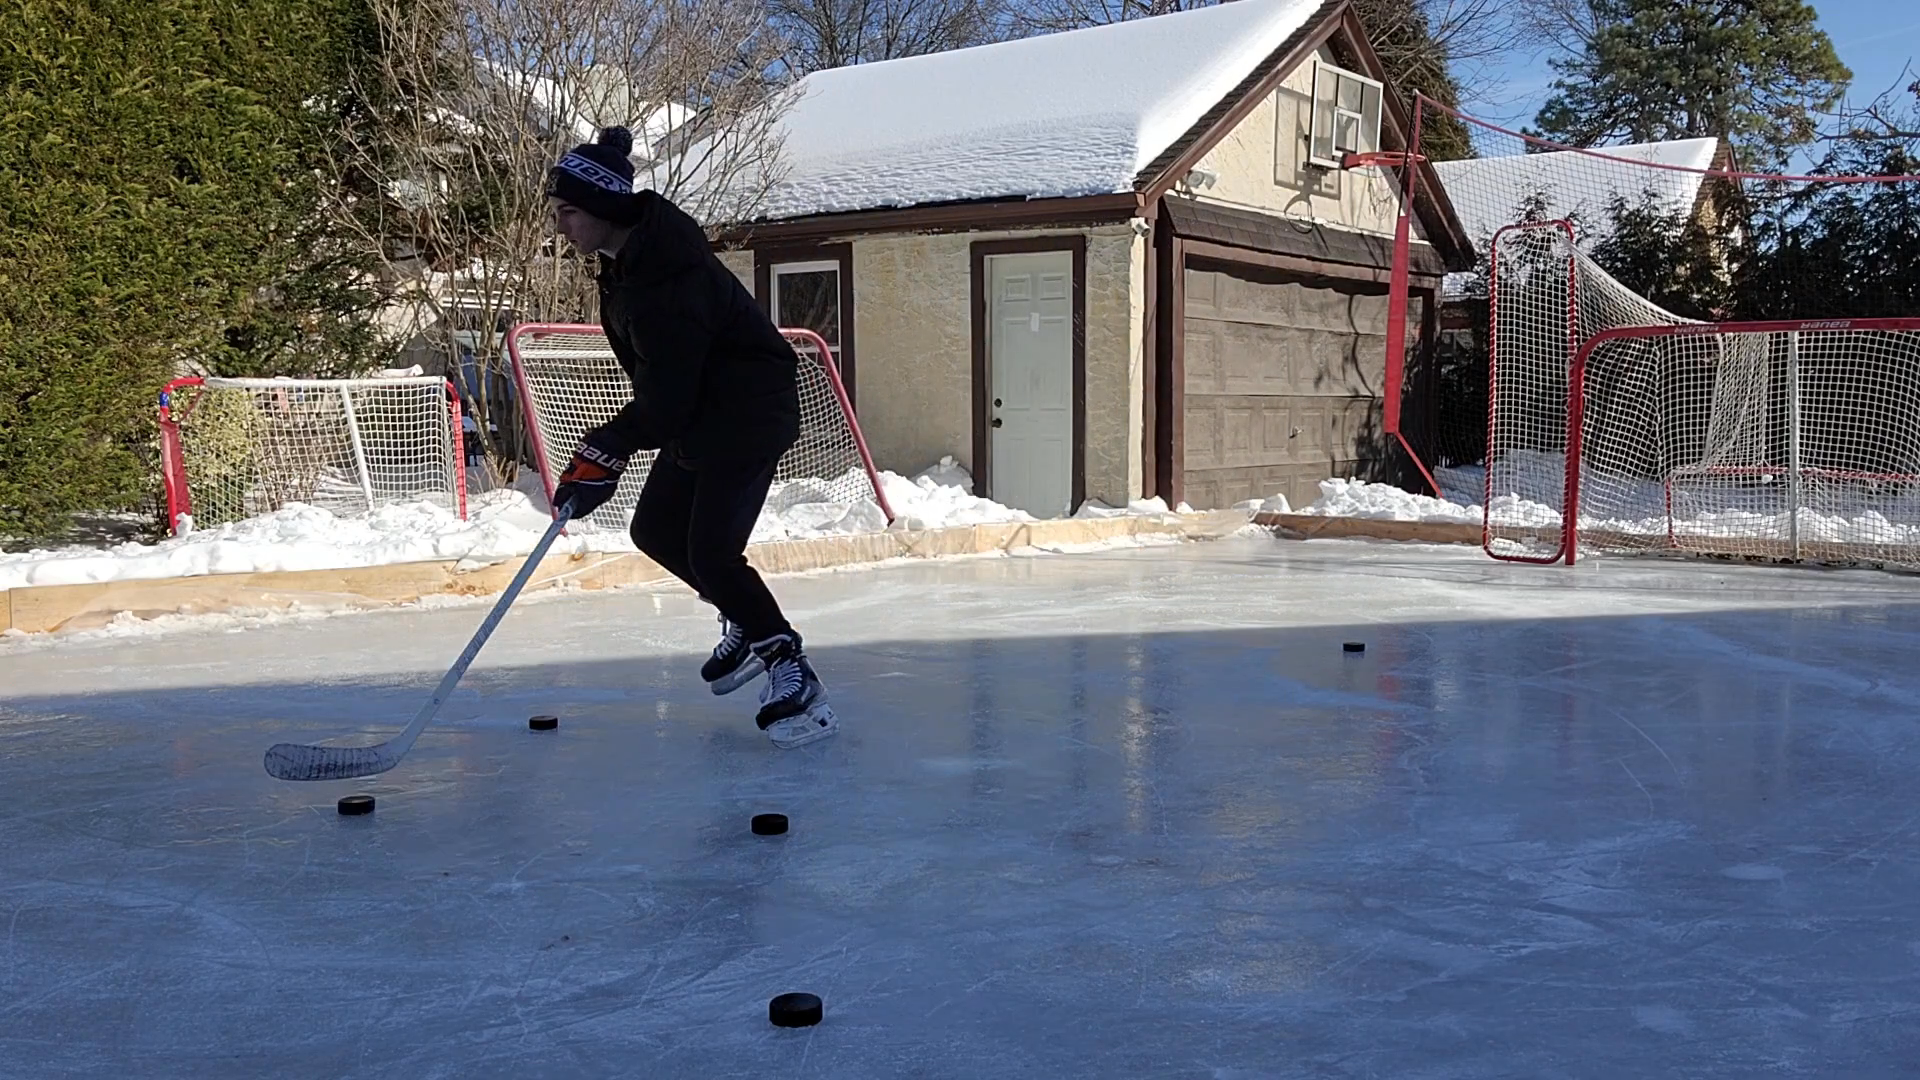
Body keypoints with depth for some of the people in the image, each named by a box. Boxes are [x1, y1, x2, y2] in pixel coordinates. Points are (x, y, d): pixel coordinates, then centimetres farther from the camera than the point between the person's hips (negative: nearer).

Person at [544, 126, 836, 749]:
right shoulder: (625, 257, 1)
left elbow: (665, 399, -27)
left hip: (750, 411, -10)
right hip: (699, 413, 10)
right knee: (655, 531, 14)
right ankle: (747, 624, 29)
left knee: (710, 552, -17)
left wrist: (605, 451, -20)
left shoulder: (667, 279, -29)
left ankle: (792, 672, -6)